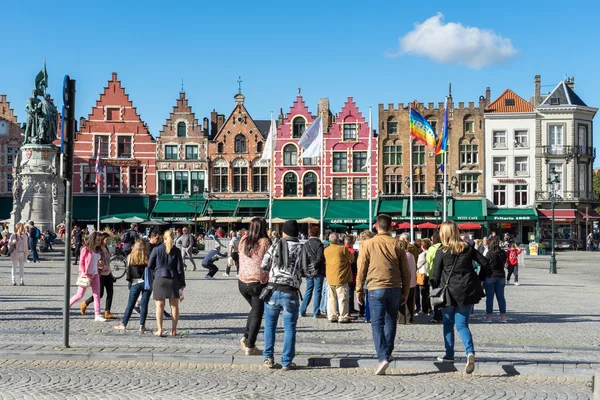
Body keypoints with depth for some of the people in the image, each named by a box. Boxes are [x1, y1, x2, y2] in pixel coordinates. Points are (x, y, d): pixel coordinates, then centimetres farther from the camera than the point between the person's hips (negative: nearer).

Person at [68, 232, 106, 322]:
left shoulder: (98, 250, 9)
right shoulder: (86, 249, -10)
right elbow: (81, 263, -10)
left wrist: (100, 264, -2)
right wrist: (85, 274, -16)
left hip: (95, 275, 6)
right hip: (86, 275, -6)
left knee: (97, 295, 1)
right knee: (80, 295, 1)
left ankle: (97, 315, 1)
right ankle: (67, 306, 22)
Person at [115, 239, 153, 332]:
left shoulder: (131, 256, 1)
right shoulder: (148, 257, -4)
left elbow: (128, 270, 7)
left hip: (135, 283, 1)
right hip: (146, 283, -1)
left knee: (130, 305, 10)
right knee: (144, 305, 3)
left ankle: (123, 324, 16)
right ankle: (142, 326, 3)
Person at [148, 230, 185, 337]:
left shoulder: (156, 249, -3)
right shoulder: (176, 251, -3)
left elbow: (150, 265, 0)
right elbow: (180, 268, -1)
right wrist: (182, 283, 6)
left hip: (159, 279, 0)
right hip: (173, 280, 0)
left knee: (159, 306, 5)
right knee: (174, 306, 9)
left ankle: (159, 330, 2)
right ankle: (173, 330, 8)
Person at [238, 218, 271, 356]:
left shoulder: (243, 240, 3)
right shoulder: (265, 242, -12)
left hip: (242, 282, 5)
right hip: (258, 283, -5)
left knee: (255, 309, 25)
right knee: (257, 314, 6)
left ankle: (245, 337, 14)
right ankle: (250, 347, 6)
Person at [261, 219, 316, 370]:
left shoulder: (276, 246, 0)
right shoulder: (302, 250, 2)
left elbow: (263, 265, 2)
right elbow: (311, 272, 2)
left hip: (273, 291, 1)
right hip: (291, 294, 0)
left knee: (270, 326, 15)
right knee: (289, 328, 7)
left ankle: (268, 358, 18)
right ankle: (286, 362, 8)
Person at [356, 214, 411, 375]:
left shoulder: (368, 244, -2)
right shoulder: (397, 245, 4)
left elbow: (361, 269, 0)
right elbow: (406, 271, 6)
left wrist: (359, 291, 8)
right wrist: (405, 293, 14)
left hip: (375, 289, -2)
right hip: (394, 289, 3)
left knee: (377, 324, -2)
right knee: (390, 322, 17)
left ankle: (383, 358, -15)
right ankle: (387, 354, 26)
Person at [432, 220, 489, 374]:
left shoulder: (441, 252, -7)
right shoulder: (468, 249, 4)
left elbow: (436, 274, -5)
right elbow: (485, 262, 4)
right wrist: (479, 280, 13)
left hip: (450, 291, -3)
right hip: (468, 291, 3)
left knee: (448, 323, 16)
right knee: (462, 324, 4)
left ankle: (449, 355, 23)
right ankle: (470, 352, -19)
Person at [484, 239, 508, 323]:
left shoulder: (490, 253, -11)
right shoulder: (503, 253, 2)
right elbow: (504, 263, 11)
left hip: (490, 276, -4)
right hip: (501, 276, 4)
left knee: (489, 297, 1)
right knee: (501, 297, 9)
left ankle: (488, 317, 2)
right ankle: (503, 317, 9)